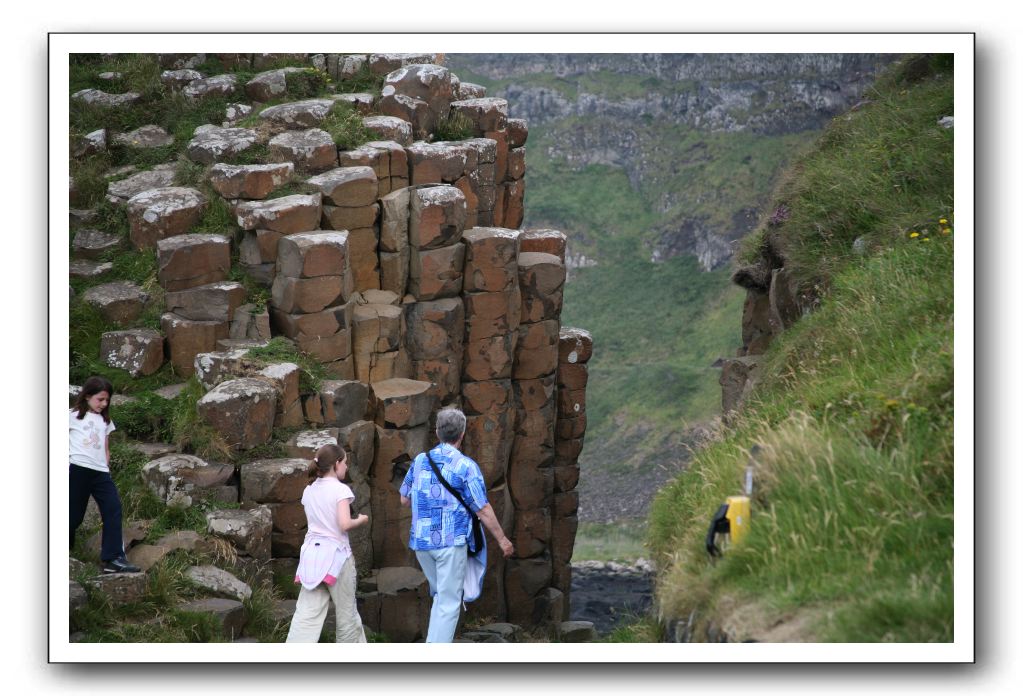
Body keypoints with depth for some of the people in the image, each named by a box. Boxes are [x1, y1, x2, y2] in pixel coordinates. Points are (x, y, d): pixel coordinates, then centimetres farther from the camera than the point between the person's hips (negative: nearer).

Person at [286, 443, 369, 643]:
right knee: (346, 612, 11)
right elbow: (344, 524, -17)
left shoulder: (309, 491, 10)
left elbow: (313, 521, 13)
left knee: (307, 614, -1)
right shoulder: (341, 490, -9)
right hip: (336, 554, -5)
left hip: (311, 553, 5)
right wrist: (361, 520, 0)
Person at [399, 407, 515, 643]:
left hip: (420, 541, 5)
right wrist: (502, 540, 1)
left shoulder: (420, 461, 6)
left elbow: (404, 499, 15)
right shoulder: (465, 466, -10)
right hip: (451, 543, -5)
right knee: (449, 602, -1)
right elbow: (483, 510, -9)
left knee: (440, 596, 21)